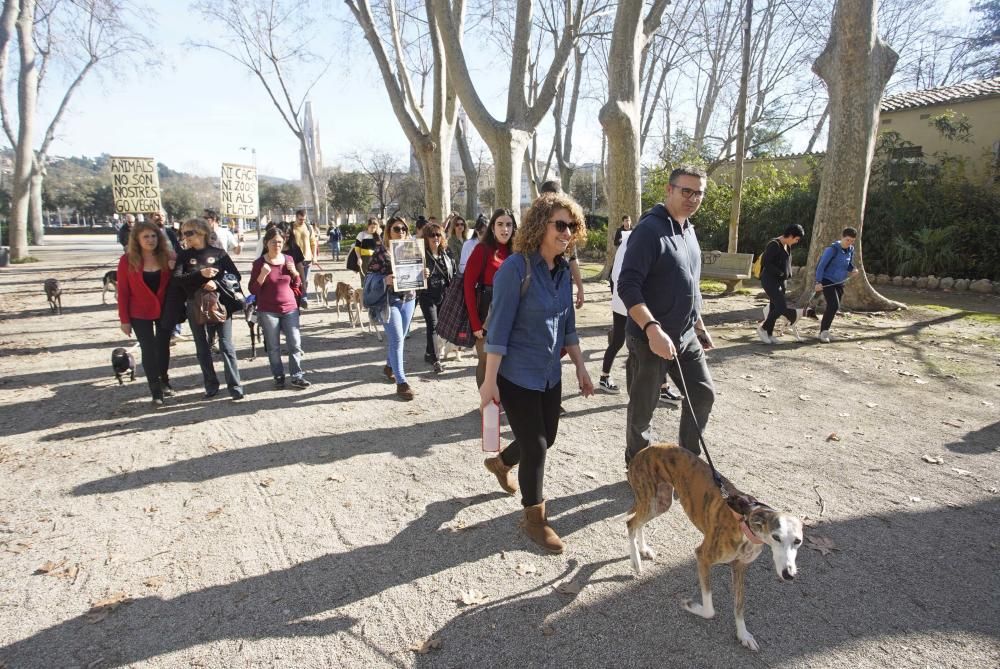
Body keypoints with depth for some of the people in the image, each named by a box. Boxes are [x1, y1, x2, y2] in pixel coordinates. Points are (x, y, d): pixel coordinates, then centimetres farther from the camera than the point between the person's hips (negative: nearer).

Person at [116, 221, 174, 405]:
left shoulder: (165, 257, -5)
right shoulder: (127, 260, -10)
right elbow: (123, 292, -7)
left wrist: (174, 270, -20)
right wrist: (124, 319, -8)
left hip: (164, 311, 2)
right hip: (140, 314, -2)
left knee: (163, 347, 14)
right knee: (148, 350, 1)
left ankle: (163, 381, 32)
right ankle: (156, 391, 8)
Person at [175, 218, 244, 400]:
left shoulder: (219, 253, 1)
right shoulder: (183, 255, 4)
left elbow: (235, 275, -3)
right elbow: (177, 278, -9)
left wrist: (217, 282, -19)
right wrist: (200, 273, -20)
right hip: (196, 307, 3)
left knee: (226, 345, -3)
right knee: (202, 348, 9)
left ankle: (234, 385, 2)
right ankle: (211, 385, 21)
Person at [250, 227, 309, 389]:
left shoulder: (289, 260, 5)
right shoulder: (259, 263, -5)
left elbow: (296, 285, 13)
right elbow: (253, 290, -5)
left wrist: (295, 272, -6)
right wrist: (262, 275, -20)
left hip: (290, 308, 3)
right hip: (268, 311, -3)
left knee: (295, 344, 1)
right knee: (273, 347, 4)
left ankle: (297, 376, 10)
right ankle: (278, 376, 17)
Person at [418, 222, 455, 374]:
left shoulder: (445, 254, 8)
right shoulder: (422, 254, -10)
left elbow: (452, 273, 16)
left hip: (443, 294, 6)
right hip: (427, 295, -6)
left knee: (440, 325, 12)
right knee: (432, 326, -8)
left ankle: (429, 354, 28)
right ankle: (435, 360, 0)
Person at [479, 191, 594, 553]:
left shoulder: (563, 269, 3)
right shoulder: (516, 268, -19)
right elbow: (498, 327, -19)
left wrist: (580, 367, 12)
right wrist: (490, 381, -19)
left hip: (550, 373, 8)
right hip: (516, 375, -7)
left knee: (546, 438, 20)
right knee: (535, 446, 0)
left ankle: (500, 462, 50)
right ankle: (534, 519, 23)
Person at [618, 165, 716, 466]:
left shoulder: (689, 231, 11)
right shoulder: (649, 229, -16)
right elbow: (627, 285, -25)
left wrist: (700, 327, 23)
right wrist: (653, 328, -34)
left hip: (685, 337, 8)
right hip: (649, 338, -8)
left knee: (703, 394, 13)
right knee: (643, 408, 7)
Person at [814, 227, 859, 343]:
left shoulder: (851, 250, 4)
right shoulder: (832, 249, -15)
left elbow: (849, 264, 18)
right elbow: (821, 265, -16)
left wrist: (853, 269, -6)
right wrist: (818, 282, -23)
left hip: (839, 283, 7)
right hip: (827, 281, -7)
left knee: (835, 308, 7)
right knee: (833, 305, -17)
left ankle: (824, 331, 19)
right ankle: (824, 332, -6)